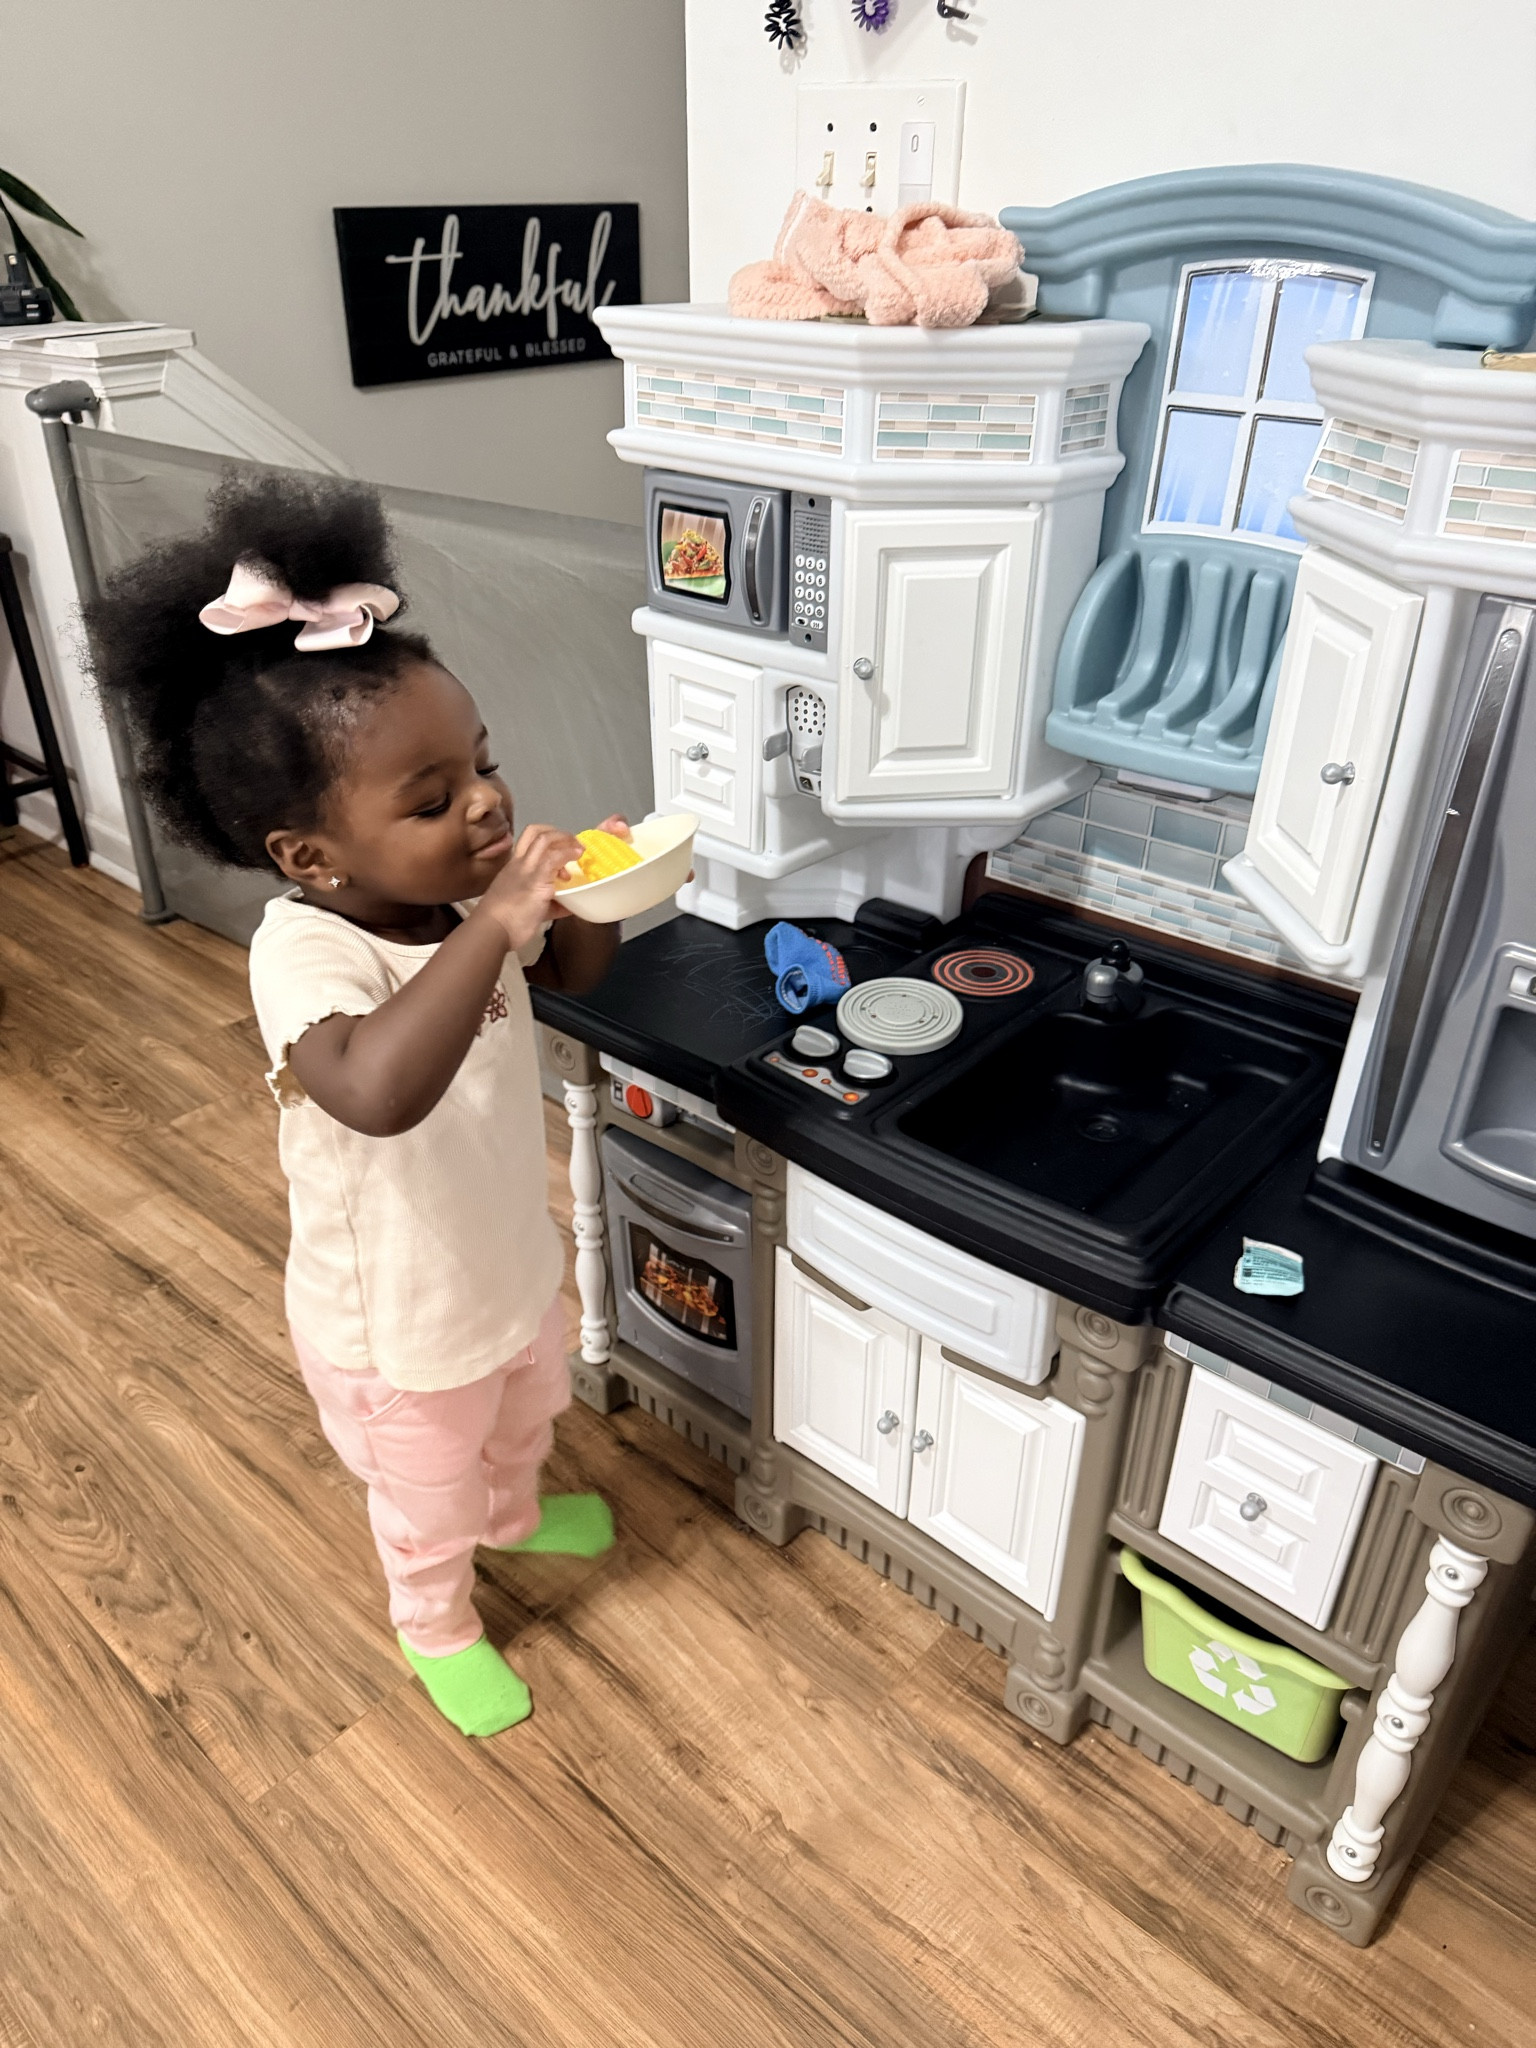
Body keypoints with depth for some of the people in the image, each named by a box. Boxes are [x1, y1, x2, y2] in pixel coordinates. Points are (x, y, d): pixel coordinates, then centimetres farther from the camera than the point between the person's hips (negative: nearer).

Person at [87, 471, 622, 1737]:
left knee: (524, 1425, 36)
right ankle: (439, 1630, 56)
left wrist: (587, 899, -18)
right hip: (398, 1333, -6)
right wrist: (492, 927, -53)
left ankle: (516, 1515, 69)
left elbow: (574, 976, 2)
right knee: (430, 1509, 25)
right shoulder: (305, 951, -36)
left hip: (514, 1267, 7)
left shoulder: (467, 894, -15)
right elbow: (378, 1089, -56)